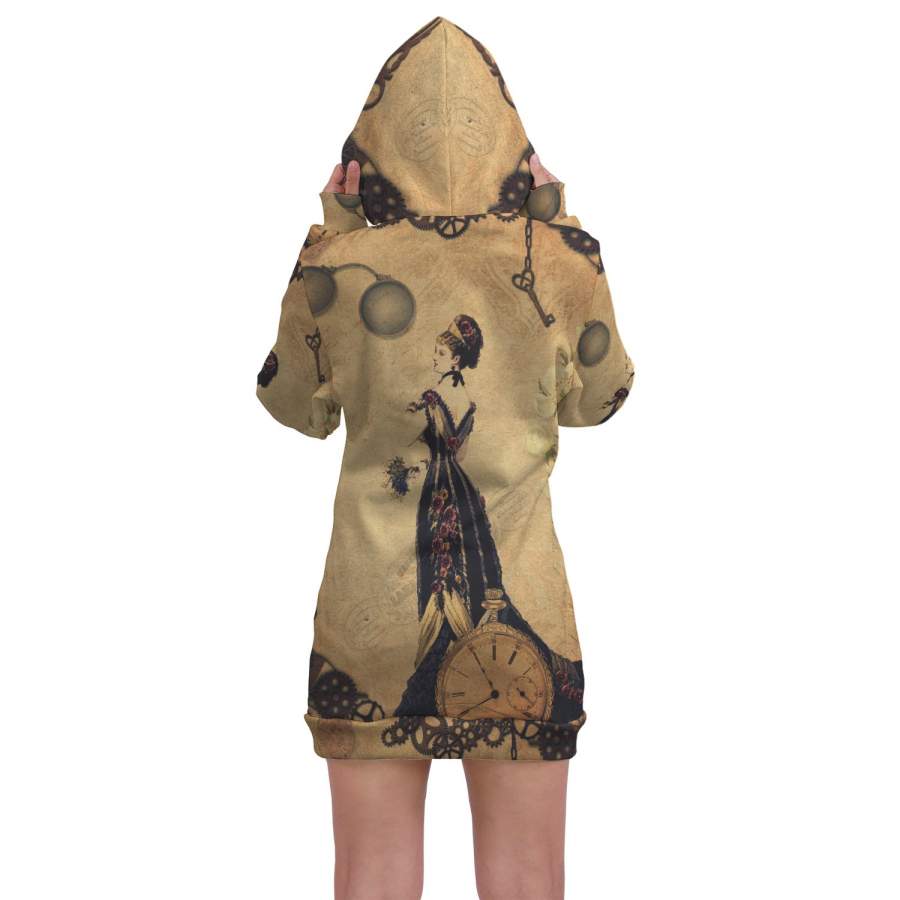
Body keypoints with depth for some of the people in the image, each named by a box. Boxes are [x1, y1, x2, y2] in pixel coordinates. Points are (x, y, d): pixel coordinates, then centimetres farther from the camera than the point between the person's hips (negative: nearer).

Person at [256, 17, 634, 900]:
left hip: (371, 603, 0)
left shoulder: (338, 269, -10)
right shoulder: (559, 262, -9)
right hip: (521, 606, 0)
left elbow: (296, 407, 8)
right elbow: (598, 398, 10)